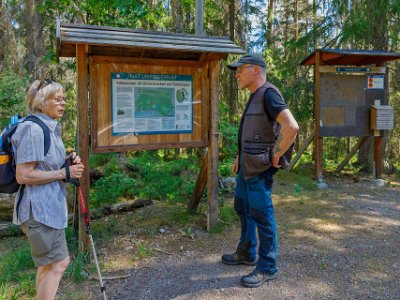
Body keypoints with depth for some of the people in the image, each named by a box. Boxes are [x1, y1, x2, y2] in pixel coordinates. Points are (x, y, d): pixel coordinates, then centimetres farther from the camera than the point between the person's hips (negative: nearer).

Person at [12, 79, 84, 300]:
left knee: (48, 263, 20)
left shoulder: (51, 128, 11)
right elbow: (23, 176, -23)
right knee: (58, 264, -2)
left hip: (50, 206, 10)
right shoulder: (33, 129, -19)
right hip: (40, 209, -10)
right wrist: (64, 173, -19)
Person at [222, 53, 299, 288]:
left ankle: (268, 268, 15)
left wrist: (276, 156, -19)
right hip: (247, 164, 10)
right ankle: (247, 253, 37)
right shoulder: (255, 97, 14)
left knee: (261, 215, -1)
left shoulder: (269, 93, -16)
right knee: (242, 207, 20)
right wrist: (240, 156, 20)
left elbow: (291, 127, -29)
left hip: (259, 167, -10)